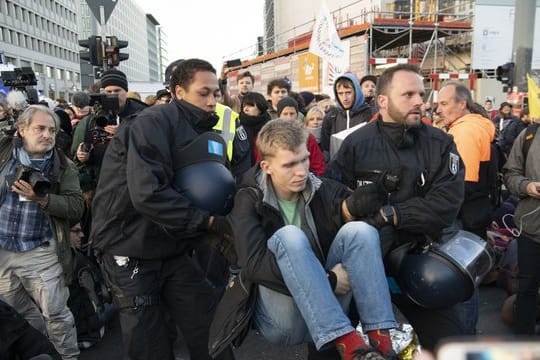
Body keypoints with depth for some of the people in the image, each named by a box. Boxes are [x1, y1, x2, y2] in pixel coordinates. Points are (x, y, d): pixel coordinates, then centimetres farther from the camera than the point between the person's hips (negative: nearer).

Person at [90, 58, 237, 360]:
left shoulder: (205, 133, 8)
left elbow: (214, 189, 7)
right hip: (131, 251, -6)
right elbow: (147, 193, -30)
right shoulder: (154, 123, -17)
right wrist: (207, 220, -27)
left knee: (210, 331, 4)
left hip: (176, 250, 6)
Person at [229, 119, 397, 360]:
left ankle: (380, 340, -25)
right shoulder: (249, 201, -5)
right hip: (282, 319, -3)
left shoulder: (322, 189, 4)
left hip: (326, 307, 3)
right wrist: (328, 280, -21)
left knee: (359, 230, -18)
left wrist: (352, 208, -32)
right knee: (289, 236, -28)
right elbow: (254, 264, -20)